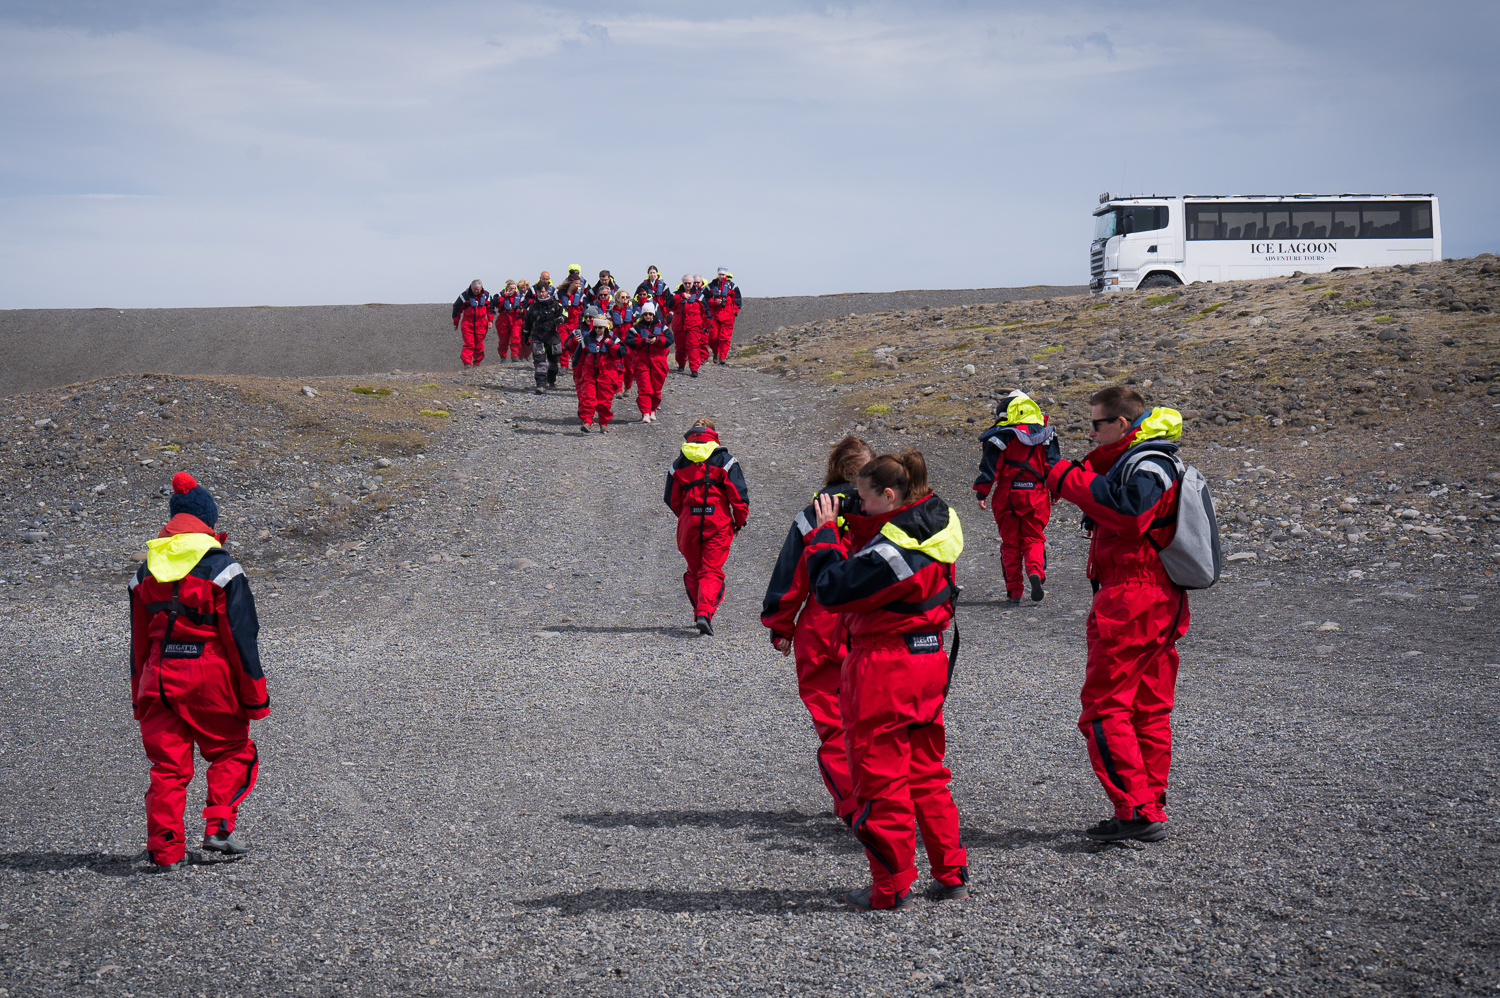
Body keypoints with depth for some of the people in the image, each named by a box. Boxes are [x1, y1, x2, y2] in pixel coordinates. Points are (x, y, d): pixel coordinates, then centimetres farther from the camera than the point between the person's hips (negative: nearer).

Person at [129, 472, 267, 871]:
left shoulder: (145, 572, 8)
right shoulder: (222, 569, -8)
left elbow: (138, 642, 12)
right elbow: (241, 636, -8)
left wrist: (139, 699, 19)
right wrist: (254, 696, -3)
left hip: (159, 679, 4)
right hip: (211, 677, -4)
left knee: (167, 765, 7)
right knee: (231, 752, 15)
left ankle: (166, 850, 4)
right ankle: (219, 827, 2)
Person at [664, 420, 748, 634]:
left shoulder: (679, 464, 8)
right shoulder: (724, 460, 0)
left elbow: (672, 500, 12)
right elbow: (738, 495, -4)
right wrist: (740, 521, 7)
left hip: (688, 522, 2)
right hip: (718, 524, -2)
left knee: (694, 570, 18)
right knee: (712, 571, -3)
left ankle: (699, 614, 20)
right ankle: (705, 613, -22)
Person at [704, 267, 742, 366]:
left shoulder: (731, 286, 6)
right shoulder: (711, 285, 9)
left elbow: (737, 300, 10)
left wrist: (735, 311, -1)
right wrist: (714, 302, -8)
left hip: (727, 316, -1)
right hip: (714, 315, 1)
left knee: (725, 338, -8)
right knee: (713, 337, -2)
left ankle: (723, 357, -5)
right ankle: (715, 353, 22)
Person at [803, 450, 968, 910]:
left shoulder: (894, 548, -23)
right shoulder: (935, 524, 6)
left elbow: (831, 588, -19)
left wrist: (826, 531, -8)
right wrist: (848, 526, 4)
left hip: (883, 669, -9)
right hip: (929, 660, 9)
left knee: (879, 777, 2)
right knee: (926, 772, 18)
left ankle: (891, 886, 9)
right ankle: (951, 873, 22)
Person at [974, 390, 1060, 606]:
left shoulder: (1000, 436, -7)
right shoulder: (1044, 434, 4)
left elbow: (990, 467, -8)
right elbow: (1053, 465, 7)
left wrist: (982, 493, -2)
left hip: (1007, 496, -2)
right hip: (1036, 496, 2)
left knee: (1010, 542, 8)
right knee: (1034, 538, 10)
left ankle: (1014, 592, 7)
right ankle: (1035, 572, -21)